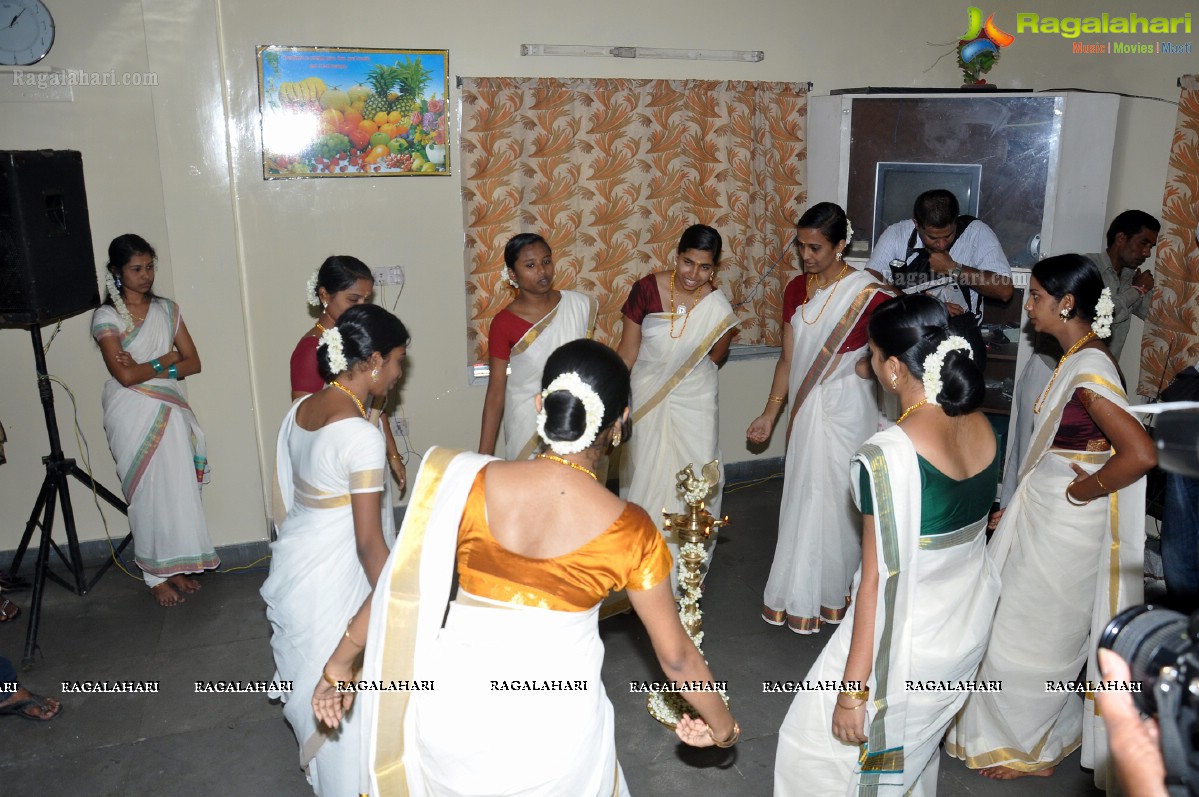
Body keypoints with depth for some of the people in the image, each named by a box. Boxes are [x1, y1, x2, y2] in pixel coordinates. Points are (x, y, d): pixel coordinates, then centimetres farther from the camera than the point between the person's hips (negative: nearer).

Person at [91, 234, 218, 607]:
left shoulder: (167, 309, 8)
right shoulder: (106, 317, -6)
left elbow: (193, 363, 2)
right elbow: (125, 375, -17)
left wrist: (149, 366, -11)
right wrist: (167, 360, -6)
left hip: (170, 412, 4)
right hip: (132, 416, -4)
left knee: (178, 489, 6)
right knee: (148, 493, 2)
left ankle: (176, 567, 20)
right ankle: (155, 575, 15)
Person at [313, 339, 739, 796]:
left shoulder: (470, 484, -13)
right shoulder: (629, 531, -14)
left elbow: (398, 590, -3)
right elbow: (676, 655, -3)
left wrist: (339, 665, 13)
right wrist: (722, 724, 15)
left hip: (457, 712, 1)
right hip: (554, 729, -1)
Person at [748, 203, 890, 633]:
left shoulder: (867, 293, -13)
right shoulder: (796, 289, 4)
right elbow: (788, 358, 8)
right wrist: (770, 413, 7)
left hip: (847, 408, -5)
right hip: (807, 405, 5)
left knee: (836, 497, 4)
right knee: (802, 496, 13)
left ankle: (834, 593, 23)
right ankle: (800, 594, 28)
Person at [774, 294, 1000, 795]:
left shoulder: (888, 455, -29)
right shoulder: (982, 427, -6)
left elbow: (878, 580, -25)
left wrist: (852, 689, -16)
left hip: (908, 637, -7)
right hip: (970, 622, 8)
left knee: (823, 743, 14)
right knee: (917, 744, 30)